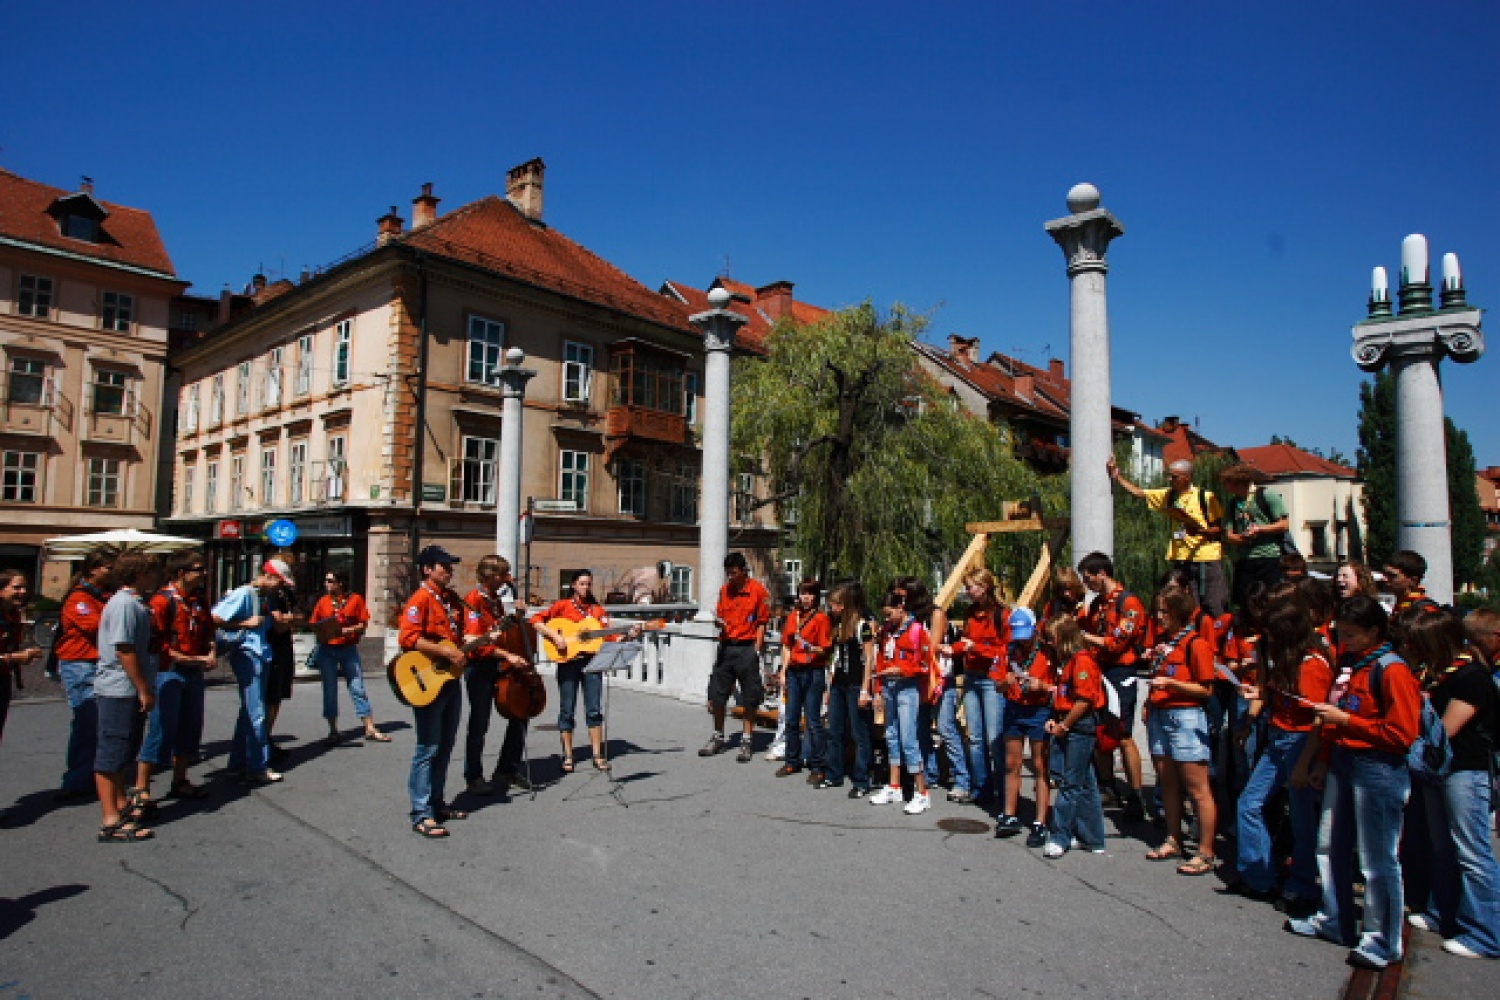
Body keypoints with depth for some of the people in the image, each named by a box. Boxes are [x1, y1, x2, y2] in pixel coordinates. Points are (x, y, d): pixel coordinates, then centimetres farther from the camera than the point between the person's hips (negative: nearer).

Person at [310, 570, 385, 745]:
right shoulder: (323, 601, 5)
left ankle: (370, 729, 1)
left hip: (348, 649, -2)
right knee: (329, 690, 6)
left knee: (358, 688, -2)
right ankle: (333, 732, 15)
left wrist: (347, 630, -18)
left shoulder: (355, 599, -2)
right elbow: (313, 624, 7)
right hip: (327, 650, 2)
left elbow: (363, 624, -3)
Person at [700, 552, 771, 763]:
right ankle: (718, 738, 24)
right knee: (716, 694, 8)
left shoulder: (758, 590, -7)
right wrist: (719, 623, -9)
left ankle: (747, 741, 15)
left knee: (749, 698, 3)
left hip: (747, 648, -5)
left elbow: (762, 622, -5)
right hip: (726, 647, 5)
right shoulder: (724, 590, 8)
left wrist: (756, 651, -10)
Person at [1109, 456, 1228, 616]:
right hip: (1181, 559, 5)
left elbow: (1219, 528, -4)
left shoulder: (1206, 496, -7)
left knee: (1215, 608, -3)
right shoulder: (1169, 496, 10)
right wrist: (1117, 476, 1)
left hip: (1207, 558, -5)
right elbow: (1139, 493, 10)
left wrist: (1200, 530, -23)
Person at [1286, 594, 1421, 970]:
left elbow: (1401, 734, -17)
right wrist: (1324, 762, 16)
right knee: (1331, 846, 16)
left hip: (1378, 770, -8)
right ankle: (1334, 921, 30)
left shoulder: (1392, 670, -14)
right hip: (1342, 763, 8)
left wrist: (1344, 719, -16)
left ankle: (1383, 941, 17)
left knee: (1377, 859, 2)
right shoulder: (1348, 662, 10)